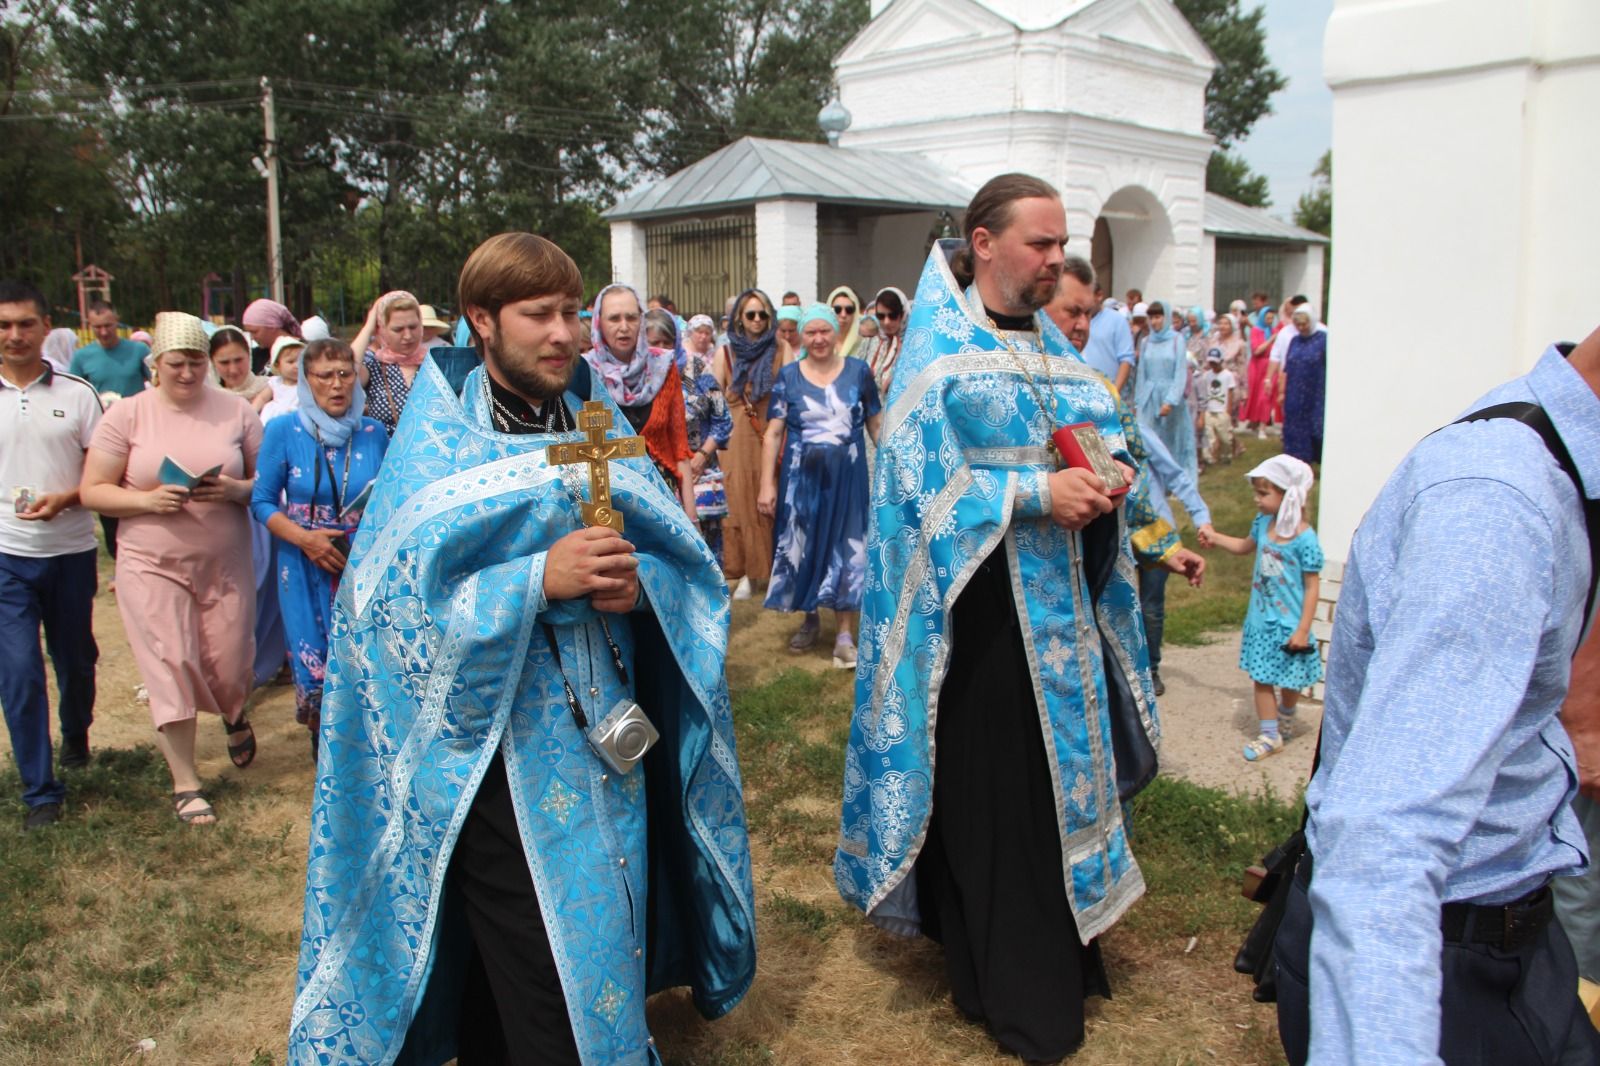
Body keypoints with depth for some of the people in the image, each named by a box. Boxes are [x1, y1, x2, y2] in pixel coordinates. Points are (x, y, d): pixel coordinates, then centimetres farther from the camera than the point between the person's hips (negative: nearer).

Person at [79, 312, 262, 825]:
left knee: (230, 668, 6)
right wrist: (148, 499, -18)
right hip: (152, 565, -1)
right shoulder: (126, 414, -2)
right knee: (170, 669, -3)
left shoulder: (235, 410, 2)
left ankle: (235, 716, 45)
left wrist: (236, 489, -17)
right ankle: (185, 784, 12)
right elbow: (92, 491, -2)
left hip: (225, 564, 1)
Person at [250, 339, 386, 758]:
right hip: (306, 568, -1)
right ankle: (324, 746, 29)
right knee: (315, 662, 4)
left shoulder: (373, 432, 2)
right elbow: (262, 502, -1)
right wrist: (304, 538, -15)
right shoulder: (283, 431, -3)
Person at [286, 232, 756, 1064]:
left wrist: (638, 581, -15)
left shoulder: (597, 425, 8)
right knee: (535, 983, -1)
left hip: (603, 734, 5)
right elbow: (396, 599, -15)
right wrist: (538, 578, -25)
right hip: (496, 746, -4)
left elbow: (683, 558, 8)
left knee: (599, 931, 15)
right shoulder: (437, 448, -5)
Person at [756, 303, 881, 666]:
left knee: (846, 548, 0)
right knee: (803, 546, 10)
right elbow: (773, 432, -1)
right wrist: (767, 485, -6)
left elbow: (877, 424, 7)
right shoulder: (788, 376, 1)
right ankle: (810, 618, 30)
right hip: (801, 476, 1)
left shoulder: (858, 371, 1)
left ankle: (844, 633, 8)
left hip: (847, 476, -1)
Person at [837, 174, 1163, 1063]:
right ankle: (1003, 985, 16)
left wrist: (1109, 474, -8)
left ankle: (1064, 947, 29)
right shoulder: (939, 350, -8)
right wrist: (1036, 494, -22)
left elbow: (1100, 426, 15)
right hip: (979, 603, -7)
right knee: (985, 786, 0)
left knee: (1061, 764, 12)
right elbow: (927, 479, -15)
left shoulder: (1051, 345, 13)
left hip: (1058, 598, 7)